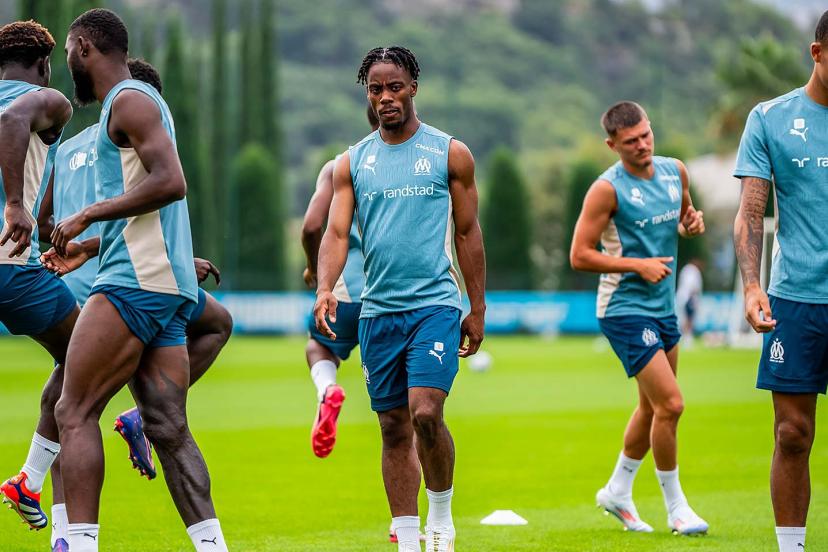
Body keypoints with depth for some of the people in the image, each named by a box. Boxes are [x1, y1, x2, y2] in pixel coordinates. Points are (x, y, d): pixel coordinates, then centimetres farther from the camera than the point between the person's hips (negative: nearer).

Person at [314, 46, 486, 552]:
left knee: (426, 414, -19)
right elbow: (337, 232, 3)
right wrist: (326, 288, -16)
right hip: (378, 311, 3)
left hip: (434, 304, -3)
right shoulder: (352, 162, 9)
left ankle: (442, 511, 4)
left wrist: (478, 309, 5)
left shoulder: (450, 153, 3)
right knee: (394, 428, 6)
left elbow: (467, 232, 7)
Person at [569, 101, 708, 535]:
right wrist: (638, 265, -20)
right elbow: (579, 256, -15)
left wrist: (692, 223, 0)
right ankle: (676, 507, 1)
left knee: (653, 407, 15)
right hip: (625, 310, -8)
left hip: (663, 307, 8)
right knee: (670, 404, -12)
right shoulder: (608, 189, -15)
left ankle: (618, 492, 33)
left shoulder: (674, 171, 5)